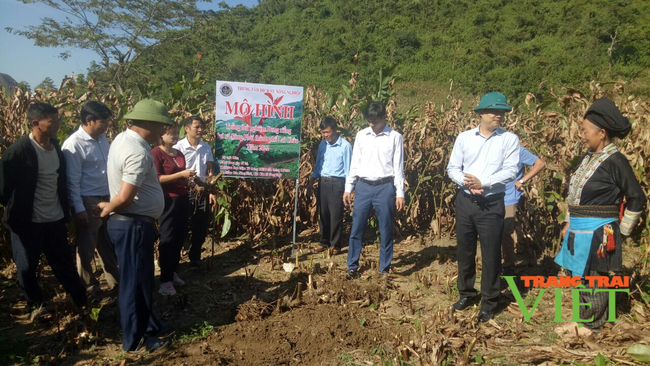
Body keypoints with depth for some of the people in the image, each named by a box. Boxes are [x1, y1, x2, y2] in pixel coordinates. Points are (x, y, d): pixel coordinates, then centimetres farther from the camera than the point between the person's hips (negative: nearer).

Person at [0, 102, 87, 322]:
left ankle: (81, 299, 26)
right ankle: (35, 304, 30)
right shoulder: (19, 150, -19)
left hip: (55, 218, 5)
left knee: (64, 262, 15)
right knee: (26, 267, 11)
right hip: (28, 221, -5)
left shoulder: (55, 145, 2)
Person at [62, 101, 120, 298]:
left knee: (109, 242, 18)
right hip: (88, 201, -7)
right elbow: (72, 181, -15)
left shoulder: (103, 139, 6)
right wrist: (78, 209, -15)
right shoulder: (73, 144, -16)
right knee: (86, 246, 9)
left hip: (107, 198, 7)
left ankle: (115, 279, 33)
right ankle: (88, 286, 27)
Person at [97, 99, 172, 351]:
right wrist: (107, 209, -7)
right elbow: (124, 198, -24)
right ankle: (135, 340, 22)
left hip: (132, 222, 10)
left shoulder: (123, 138, 8)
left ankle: (148, 328, 38)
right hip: (133, 225, -10)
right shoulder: (138, 153, -23)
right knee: (135, 282, 5)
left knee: (140, 280, 21)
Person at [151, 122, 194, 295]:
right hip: (167, 201, -8)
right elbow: (156, 179, -19)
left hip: (182, 199, 8)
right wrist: (181, 174, -22)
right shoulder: (156, 153, -10)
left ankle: (173, 273, 25)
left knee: (179, 238, 12)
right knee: (167, 240, -1)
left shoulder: (179, 154, 15)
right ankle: (165, 280, 8)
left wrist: (189, 179, 10)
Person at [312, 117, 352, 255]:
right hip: (322, 182, 5)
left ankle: (335, 244, 12)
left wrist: (347, 188, -8)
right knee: (323, 213, 11)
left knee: (335, 215, 1)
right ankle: (324, 242, 23)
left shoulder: (345, 146, -8)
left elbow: (347, 168, -6)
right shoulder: (322, 144, 8)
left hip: (336, 183, -5)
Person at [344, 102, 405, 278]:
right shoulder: (361, 135, 7)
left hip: (385, 187, -2)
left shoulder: (395, 137, 0)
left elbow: (398, 166, 0)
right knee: (357, 228, 4)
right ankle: (352, 267, 16)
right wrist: (348, 188, 7)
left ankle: (384, 269, 19)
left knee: (386, 230, 6)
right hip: (363, 186, 2)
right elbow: (354, 163, 10)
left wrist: (400, 193, -3)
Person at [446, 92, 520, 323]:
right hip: (465, 201, 3)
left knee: (491, 254, 3)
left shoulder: (510, 139, -1)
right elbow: (452, 168, 3)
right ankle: (466, 294, 31)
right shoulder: (464, 138, 6)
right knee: (464, 250, 13)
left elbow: (511, 171, -10)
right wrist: (466, 182, -16)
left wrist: (483, 182, -19)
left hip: (492, 204, -3)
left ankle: (489, 302, 19)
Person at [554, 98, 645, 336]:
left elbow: (636, 199, -11)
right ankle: (584, 320, 31)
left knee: (593, 280, 5)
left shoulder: (615, 161, -15)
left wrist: (622, 232, -7)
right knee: (578, 277, 16)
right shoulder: (588, 157, 9)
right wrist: (569, 222, 17)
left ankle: (591, 326, 22)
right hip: (579, 231, 8)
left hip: (598, 233, -8)